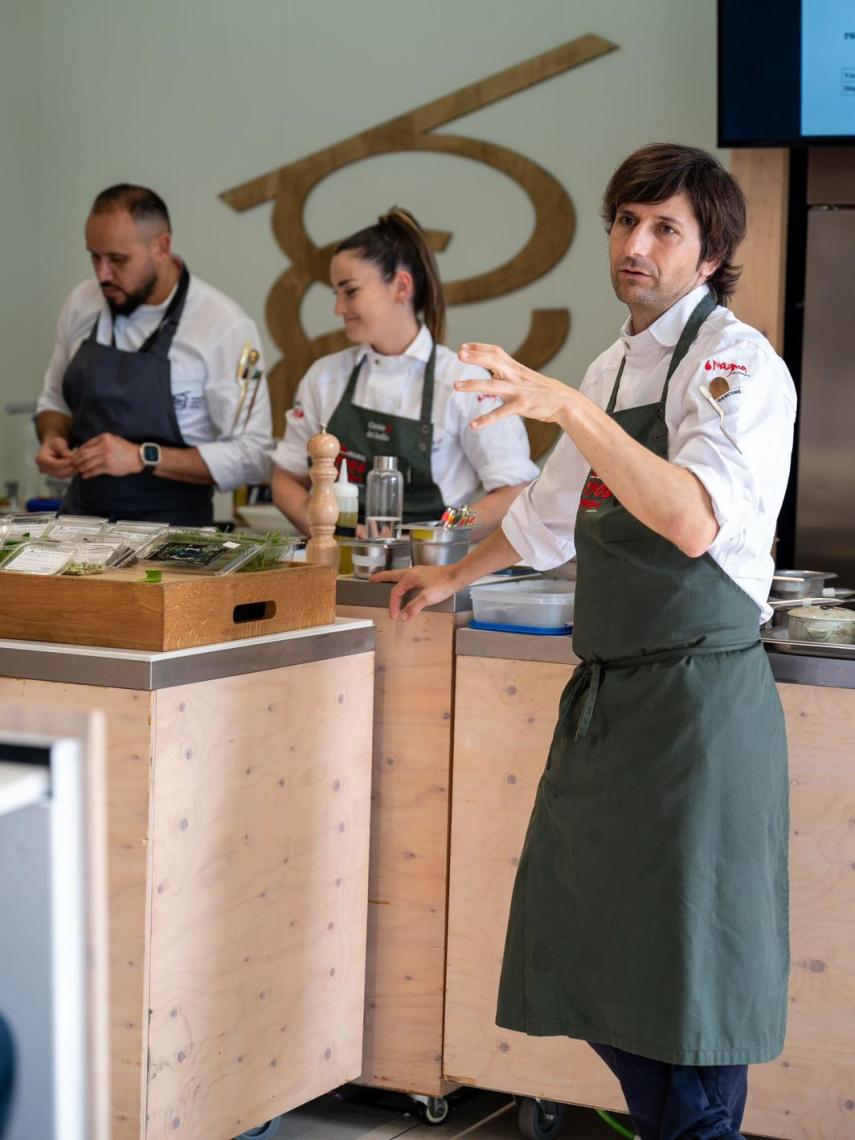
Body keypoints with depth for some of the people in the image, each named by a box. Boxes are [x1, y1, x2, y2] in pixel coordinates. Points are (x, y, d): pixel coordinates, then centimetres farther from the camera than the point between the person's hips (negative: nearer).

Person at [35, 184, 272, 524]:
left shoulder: (224, 326, -11)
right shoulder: (81, 304, 5)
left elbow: (251, 456, -12)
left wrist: (144, 458, -19)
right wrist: (53, 439, -2)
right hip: (82, 518, 4)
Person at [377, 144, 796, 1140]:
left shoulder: (736, 363, -11)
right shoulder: (613, 367, 17)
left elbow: (692, 521, -29)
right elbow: (554, 513, 33)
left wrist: (567, 407, -36)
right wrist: (452, 578, 42)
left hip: (698, 695, -9)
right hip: (605, 692, 9)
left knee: (686, 975, -5)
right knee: (591, 957, 13)